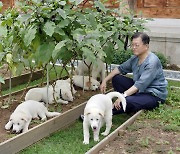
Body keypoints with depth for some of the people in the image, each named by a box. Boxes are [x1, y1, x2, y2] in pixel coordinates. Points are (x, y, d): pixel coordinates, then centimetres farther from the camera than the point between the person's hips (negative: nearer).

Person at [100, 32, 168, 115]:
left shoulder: (152, 62, -24)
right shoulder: (135, 58, 2)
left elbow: (140, 84, -31)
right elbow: (121, 68, 12)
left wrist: (123, 96, -35)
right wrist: (105, 80, 3)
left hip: (154, 95, -9)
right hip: (139, 90, 9)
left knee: (127, 102, -33)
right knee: (116, 78, 0)